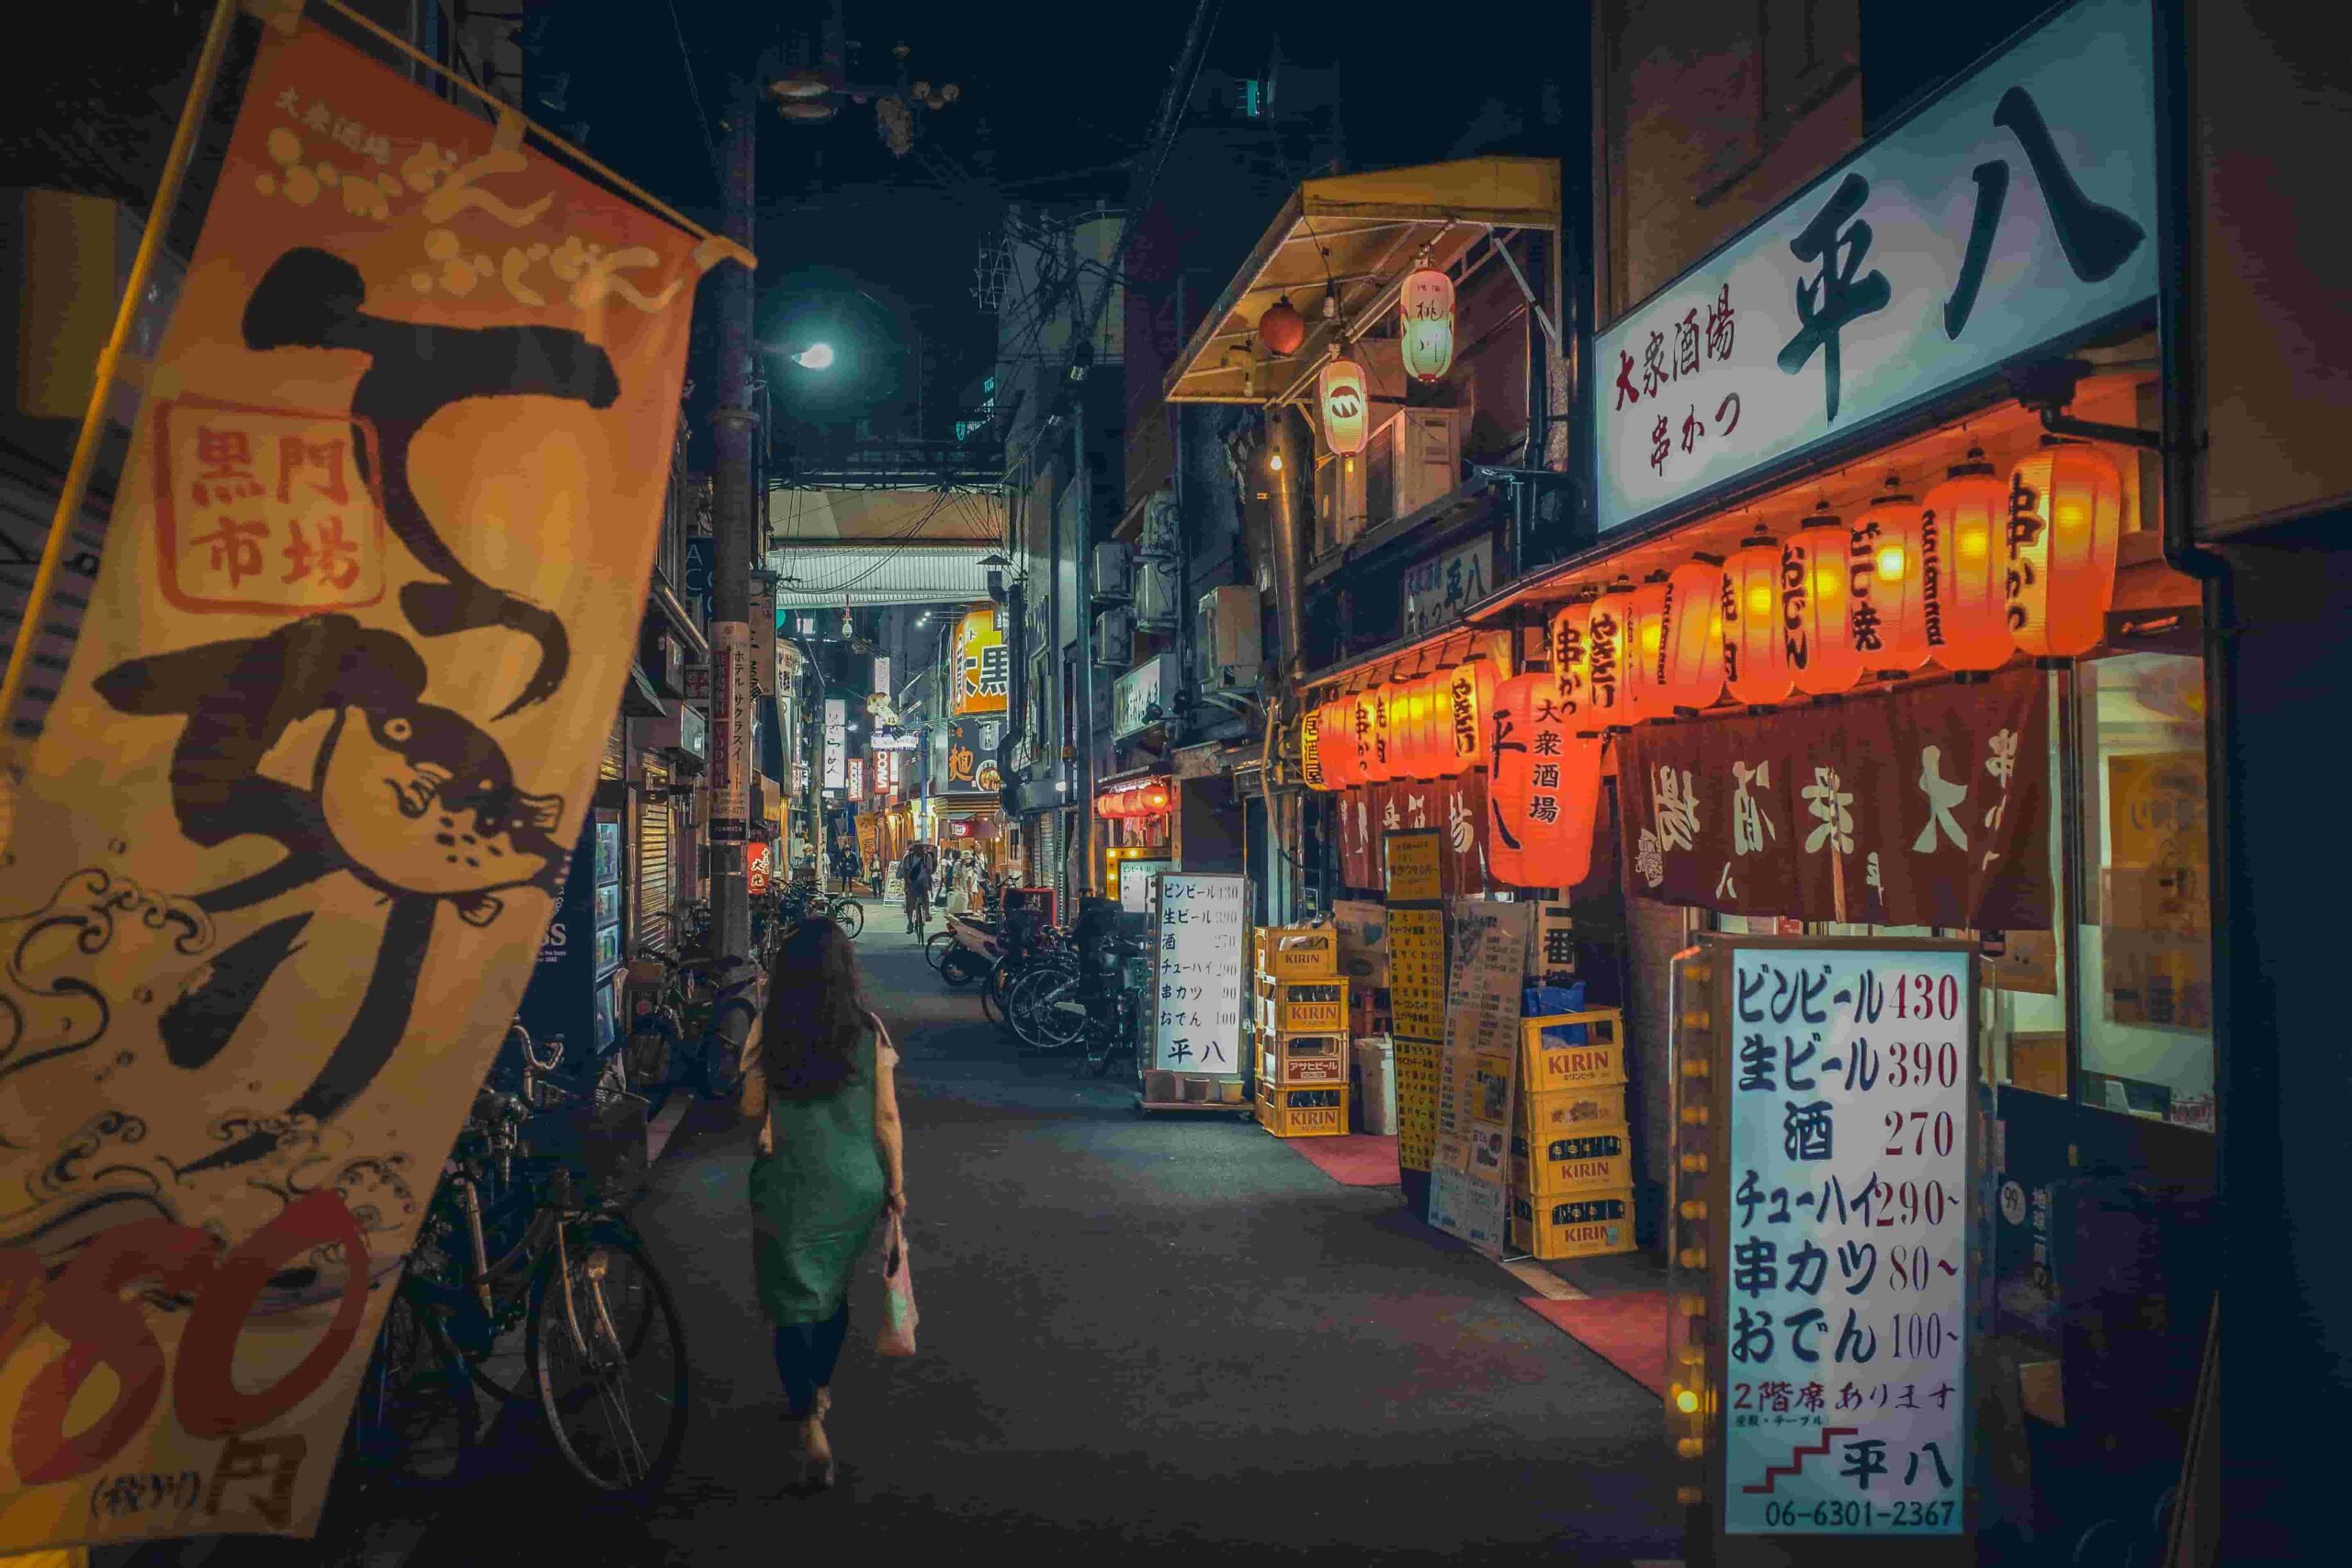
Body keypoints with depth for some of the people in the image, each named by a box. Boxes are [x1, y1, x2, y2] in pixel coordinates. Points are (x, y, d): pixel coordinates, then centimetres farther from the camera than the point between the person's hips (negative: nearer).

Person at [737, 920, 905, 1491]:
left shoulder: (770, 1029, -10)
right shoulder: (868, 1031, -7)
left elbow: (751, 1109, -1)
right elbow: (887, 1116, -3)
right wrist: (896, 1184, 7)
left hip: (790, 1184, -2)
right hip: (855, 1183, 3)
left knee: (793, 1300, 2)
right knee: (833, 1288, 23)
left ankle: (812, 1431, -11)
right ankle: (819, 1389, 43)